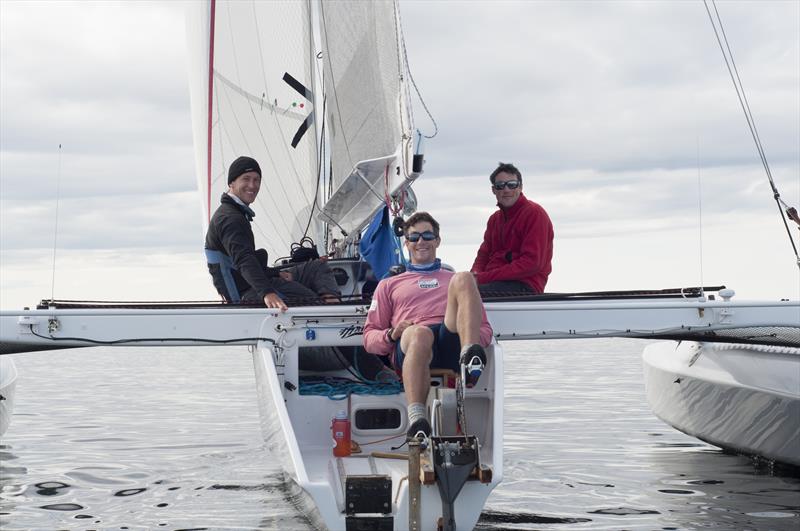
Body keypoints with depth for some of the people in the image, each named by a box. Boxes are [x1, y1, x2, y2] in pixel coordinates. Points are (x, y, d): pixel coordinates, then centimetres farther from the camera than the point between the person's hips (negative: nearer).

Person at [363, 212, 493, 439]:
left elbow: (485, 329, 27)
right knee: (419, 334, -41)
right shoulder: (389, 285, 35)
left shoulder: (454, 280, 37)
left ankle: (470, 357, -47)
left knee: (463, 279, -25)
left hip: (452, 342, 1)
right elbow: (369, 337, 25)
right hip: (409, 346, -1)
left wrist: (475, 342, 1)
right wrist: (392, 335, 1)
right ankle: (416, 419, -57)